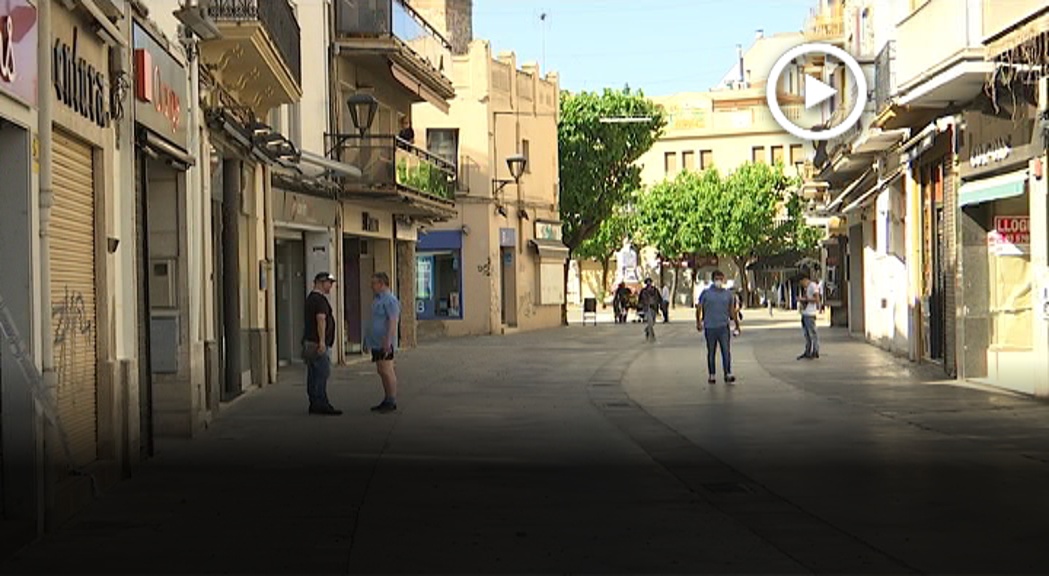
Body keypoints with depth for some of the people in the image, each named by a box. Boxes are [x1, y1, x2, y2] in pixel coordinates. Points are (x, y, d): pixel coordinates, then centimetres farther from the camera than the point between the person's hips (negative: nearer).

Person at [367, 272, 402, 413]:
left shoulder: (390, 300, -14)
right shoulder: (378, 299, 18)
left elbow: (393, 321, -21)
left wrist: (388, 341, -26)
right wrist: (368, 340, 24)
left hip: (384, 343, -10)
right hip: (377, 343, 10)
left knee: (387, 371, -10)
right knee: (382, 371, 11)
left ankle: (392, 402, -7)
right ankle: (387, 400, 16)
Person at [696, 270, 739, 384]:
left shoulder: (728, 294, 8)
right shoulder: (706, 293, 1)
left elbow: (732, 310, 16)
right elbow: (699, 308, 8)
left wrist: (737, 324, 19)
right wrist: (698, 322, 4)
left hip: (724, 327, 1)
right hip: (710, 327, -1)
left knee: (726, 351, -7)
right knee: (711, 352, 6)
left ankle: (728, 375, -6)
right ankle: (712, 375, 15)